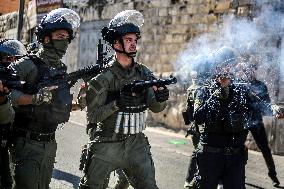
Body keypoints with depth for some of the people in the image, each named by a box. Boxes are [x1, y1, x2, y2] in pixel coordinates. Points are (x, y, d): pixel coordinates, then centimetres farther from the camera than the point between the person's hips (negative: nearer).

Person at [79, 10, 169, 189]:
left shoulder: (144, 73, 5)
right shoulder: (103, 75, -8)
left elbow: (155, 107, -2)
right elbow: (93, 115, -11)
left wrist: (160, 98, -24)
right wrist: (117, 104, -26)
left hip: (137, 145, 3)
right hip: (107, 146, -3)